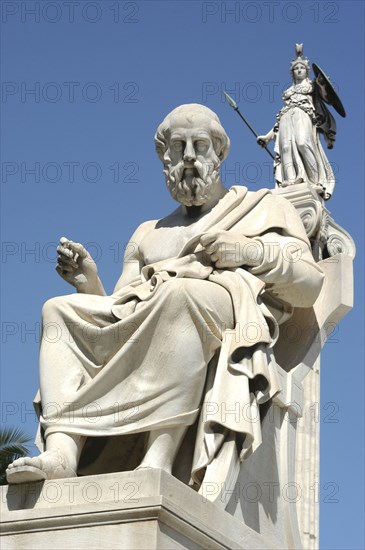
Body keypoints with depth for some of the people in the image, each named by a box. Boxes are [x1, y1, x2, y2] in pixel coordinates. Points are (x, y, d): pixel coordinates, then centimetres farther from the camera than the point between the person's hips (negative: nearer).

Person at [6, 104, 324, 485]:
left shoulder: (265, 208, 26)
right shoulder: (148, 234, 35)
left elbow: (310, 287, 11)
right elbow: (117, 311, 24)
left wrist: (251, 251, -4)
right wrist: (90, 284, 4)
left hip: (230, 312, -5)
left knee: (180, 292, -38)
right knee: (60, 310, -16)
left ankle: (158, 461, -52)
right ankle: (61, 451, -36)